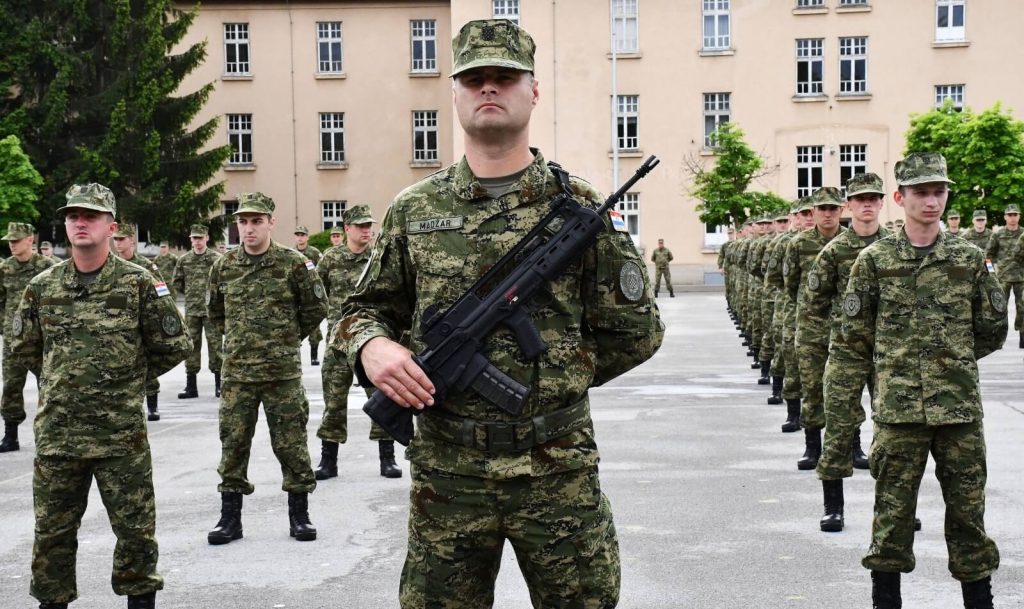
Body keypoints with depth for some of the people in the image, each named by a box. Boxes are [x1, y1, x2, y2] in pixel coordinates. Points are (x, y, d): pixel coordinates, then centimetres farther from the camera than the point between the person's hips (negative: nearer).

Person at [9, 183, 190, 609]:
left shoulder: (139, 283, -4)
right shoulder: (42, 287, 5)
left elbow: (174, 346, 3)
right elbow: (23, 347, 19)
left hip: (121, 431, -2)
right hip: (56, 431, 3)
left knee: (135, 527, 5)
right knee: (52, 529, 11)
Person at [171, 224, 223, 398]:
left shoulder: (216, 259, -2)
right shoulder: (183, 260, 7)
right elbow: (176, 283, 15)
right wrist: (190, 293, 9)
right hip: (191, 310, 3)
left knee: (215, 345, -2)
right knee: (191, 346, 6)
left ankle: (219, 385, 6)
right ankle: (191, 386, 13)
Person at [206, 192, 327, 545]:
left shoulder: (294, 263, -4)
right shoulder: (223, 267, 5)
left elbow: (316, 308, 5)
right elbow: (215, 312, 21)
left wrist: (288, 339, 8)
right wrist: (238, 338, 13)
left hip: (283, 371, -3)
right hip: (236, 372, 3)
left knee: (290, 443, 3)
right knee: (233, 444, 5)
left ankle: (299, 515, 15)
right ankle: (230, 518, 15)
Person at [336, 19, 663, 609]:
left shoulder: (577, 205, 0)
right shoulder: (414, 209, 5)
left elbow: (636, 331, 4)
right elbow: (365, 307, 13)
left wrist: (556, 374, 3)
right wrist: (371, 344, -9)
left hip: (560, 471, -1)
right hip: (446, 474, 2)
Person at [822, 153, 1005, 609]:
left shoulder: (968, 259, 5)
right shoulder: (874, 260, -1)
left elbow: (992, 332, 17)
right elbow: (849, 346, -1)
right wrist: (840, 422, -4)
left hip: (962, 412, 2)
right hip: (899, 412, -2)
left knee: (968, 517, 8)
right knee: (892, 520, 5)